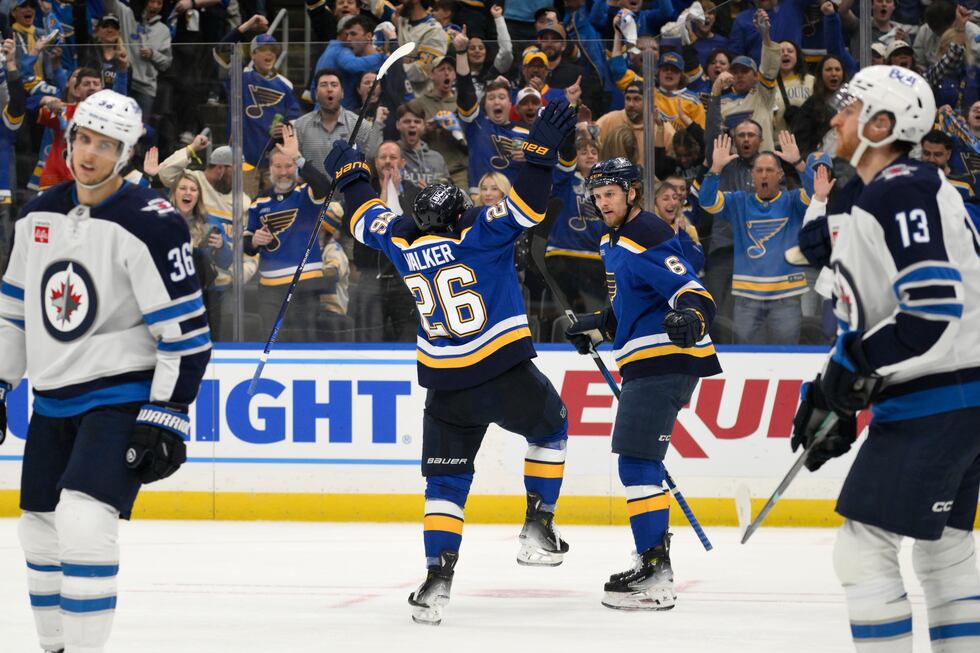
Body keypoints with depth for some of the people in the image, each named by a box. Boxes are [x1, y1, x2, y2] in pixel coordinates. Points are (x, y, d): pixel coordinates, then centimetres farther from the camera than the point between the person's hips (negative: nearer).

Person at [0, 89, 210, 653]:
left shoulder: (152, 225, -15)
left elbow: (186, 331, -15)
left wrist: (167, 417, -18)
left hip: (120, 398, -7)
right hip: (53, 400, 7)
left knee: (82, 522, -22)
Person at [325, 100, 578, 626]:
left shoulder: (404, 243, 5)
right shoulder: (480, 232, -5)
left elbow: (368, 217, 22)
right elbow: (528, 205, -16)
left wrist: (350, 177, 38)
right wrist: (542, 147, -14)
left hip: (449, 391, 2)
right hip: (509, 378, -2)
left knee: (446, 479, 10)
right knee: (549, 429, 26)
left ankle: (438, 573, -6)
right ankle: (538, 530, 20)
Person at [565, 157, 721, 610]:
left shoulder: (646, 240, -16)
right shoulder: (613, 241, 17)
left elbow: (691, 292, -24)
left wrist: (690, 316, -43)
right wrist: (597, 327, 27)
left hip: (666, 362, -11)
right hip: (647, 364, 11)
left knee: (638, 462, -15)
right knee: (639, 463, 18)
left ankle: (655, 576, -18)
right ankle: (654, 561, 28)